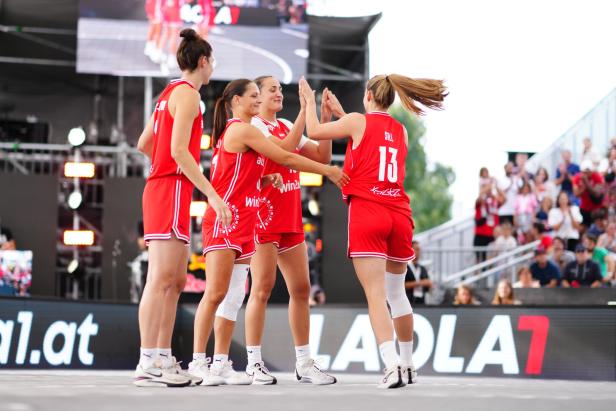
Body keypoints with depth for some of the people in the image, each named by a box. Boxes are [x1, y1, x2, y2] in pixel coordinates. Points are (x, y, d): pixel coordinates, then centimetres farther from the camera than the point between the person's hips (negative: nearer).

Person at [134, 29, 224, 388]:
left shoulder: (170, 93, 19)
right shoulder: (188, 93, -9)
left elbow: (143, 144, 24)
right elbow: (179, 150, -19)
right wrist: (211, 193, -21)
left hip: (162, 188, 10)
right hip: (172, 189, -10)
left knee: (176, 281, 10)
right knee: (161, 280, -13)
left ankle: (164, 359, 10)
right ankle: (148, 365, -16)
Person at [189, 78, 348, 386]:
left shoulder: (235, 131, 19)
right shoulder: (244, 129, -9)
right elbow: (285, 158, -8)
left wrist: (267, 179, 2)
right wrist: (328, 171, -1)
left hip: (243, 224, 10)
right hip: (225, 221, -10)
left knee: (234, 297, 5)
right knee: (216, 293, -11)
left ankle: (221, 364, 5)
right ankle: (198, 362, -10)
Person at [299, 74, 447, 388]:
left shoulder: (359, 121, 0)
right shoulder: (401, 132, 16)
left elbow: (314, 131, 6)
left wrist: (310, 101, 23)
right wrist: (339, 113, 38)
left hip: (366, 212, -5)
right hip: (399, 215, 5)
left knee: (376, 294, -11)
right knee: (396, 293, 18)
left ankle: (393, 365, -25)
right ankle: (407, 364, 26)